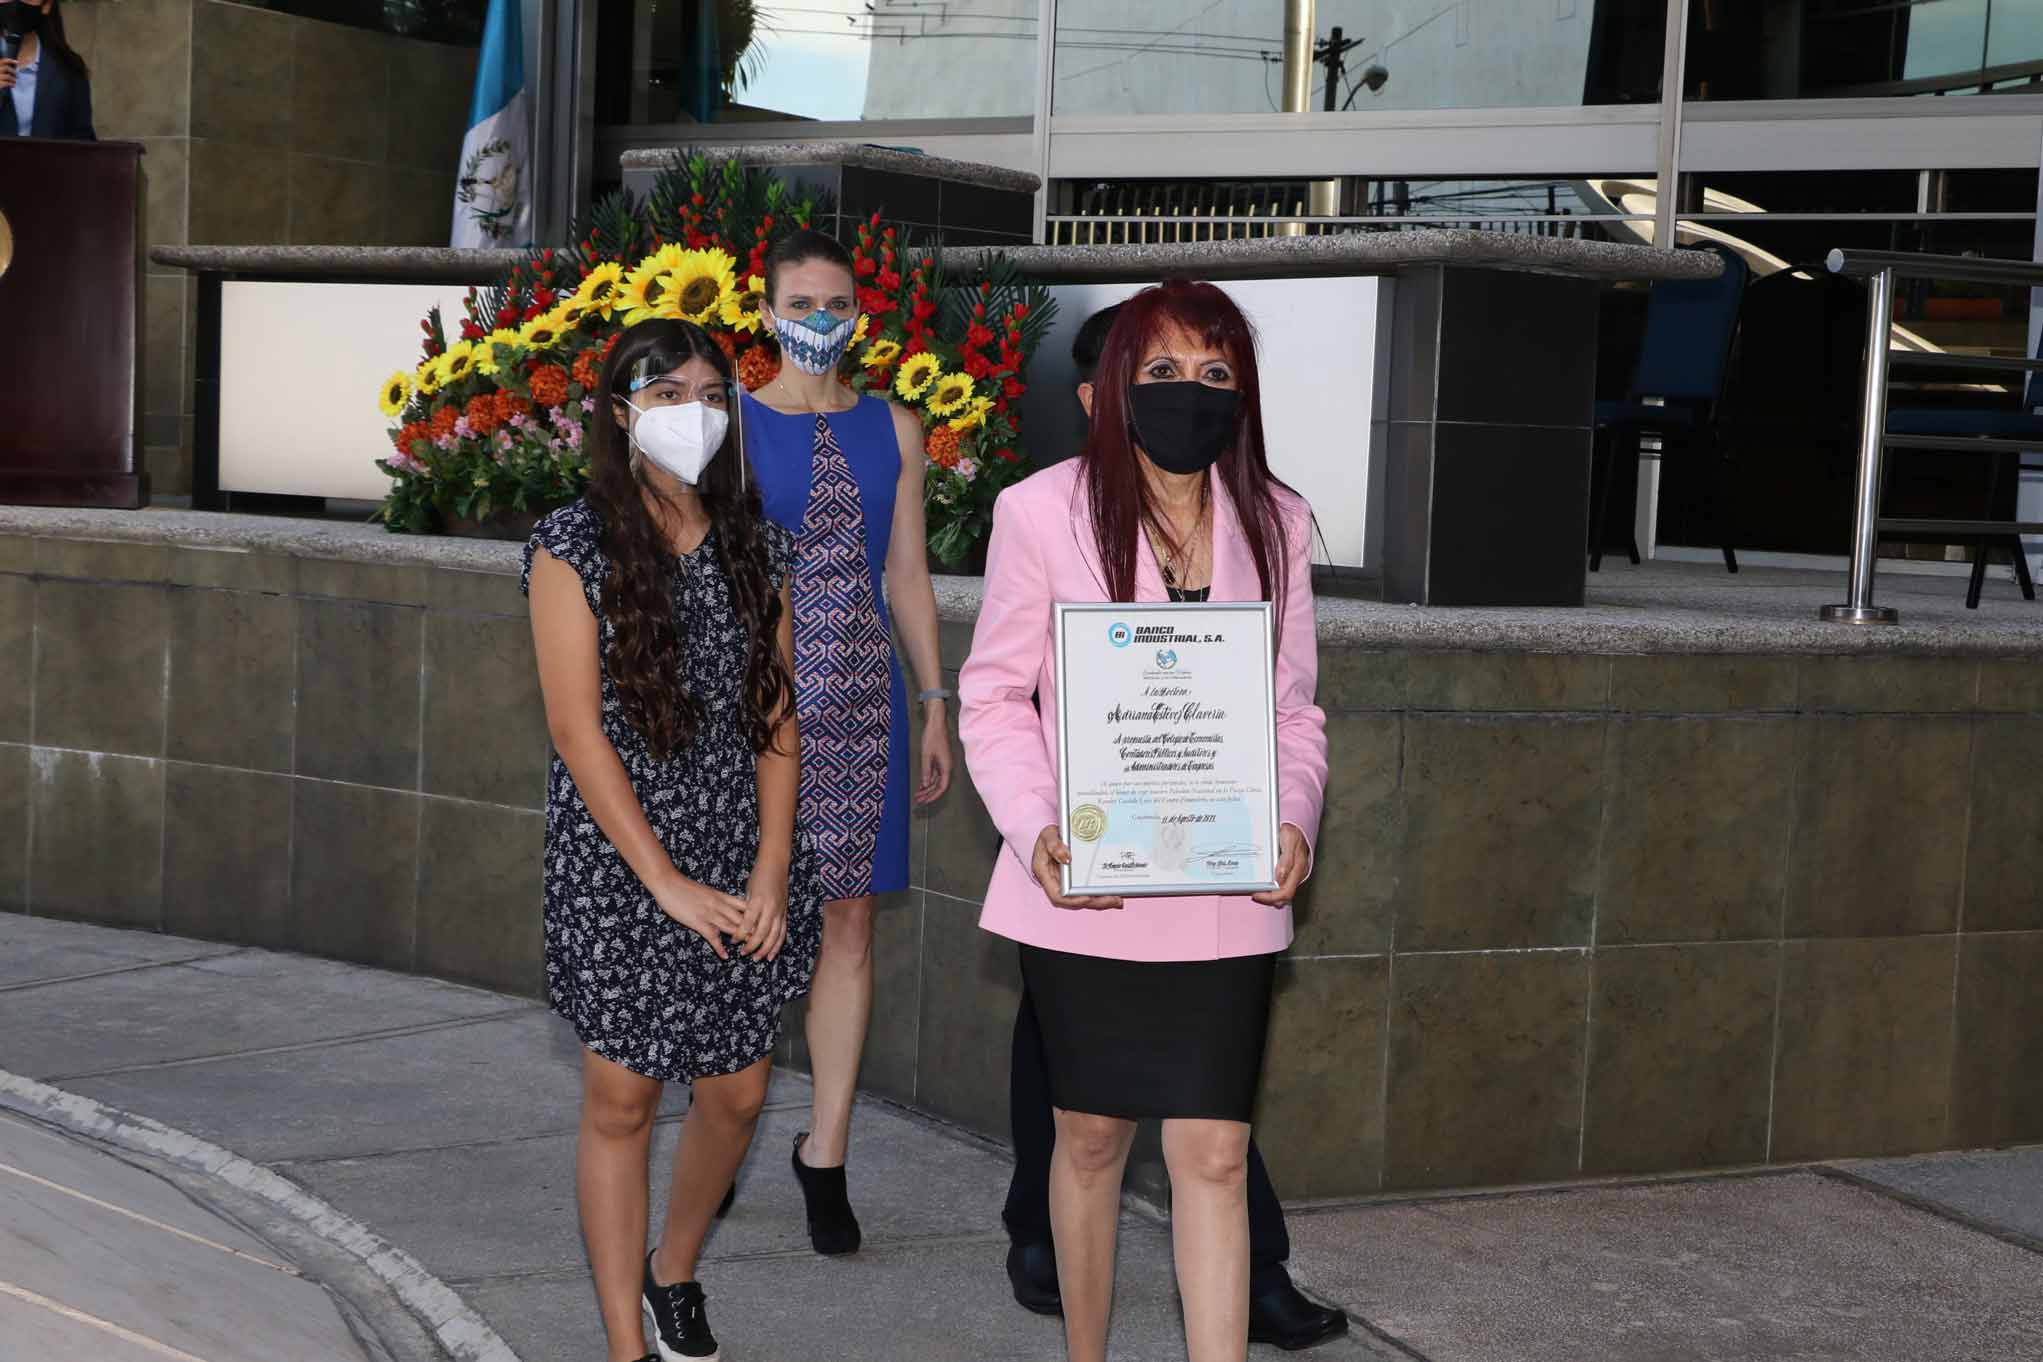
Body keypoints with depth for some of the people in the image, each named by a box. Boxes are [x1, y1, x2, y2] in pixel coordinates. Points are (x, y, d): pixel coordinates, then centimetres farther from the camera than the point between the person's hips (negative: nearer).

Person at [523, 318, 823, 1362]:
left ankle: (672, 1271, 38)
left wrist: (770, 868, -6)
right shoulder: (573, 548, -8)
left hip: (745, 866, 4)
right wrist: (670, 884, -15)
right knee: (622, 1101, 4)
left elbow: (775, 713, 4)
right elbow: (578, 732, -12)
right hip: (620, 868, -4)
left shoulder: (757, 545, 5)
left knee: (736, 1093, 11)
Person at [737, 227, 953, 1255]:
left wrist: (936, 705, 10)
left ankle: (825, 1151, 13)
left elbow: (907, 573, 13)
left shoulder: (892, 429, 11)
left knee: (850, 921, 3)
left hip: (861, 699, 3)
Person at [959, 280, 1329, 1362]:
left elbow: (1294, 706, 10)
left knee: (1213, 1155, -2)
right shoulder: (1042, 511, -5)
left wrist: (1292, 822, -9)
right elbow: (994, 696, -1)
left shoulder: (1274, 522, 5)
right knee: (1092, 1136, 14)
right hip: (1086, 889, -1)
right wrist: (1034, 832, -16)